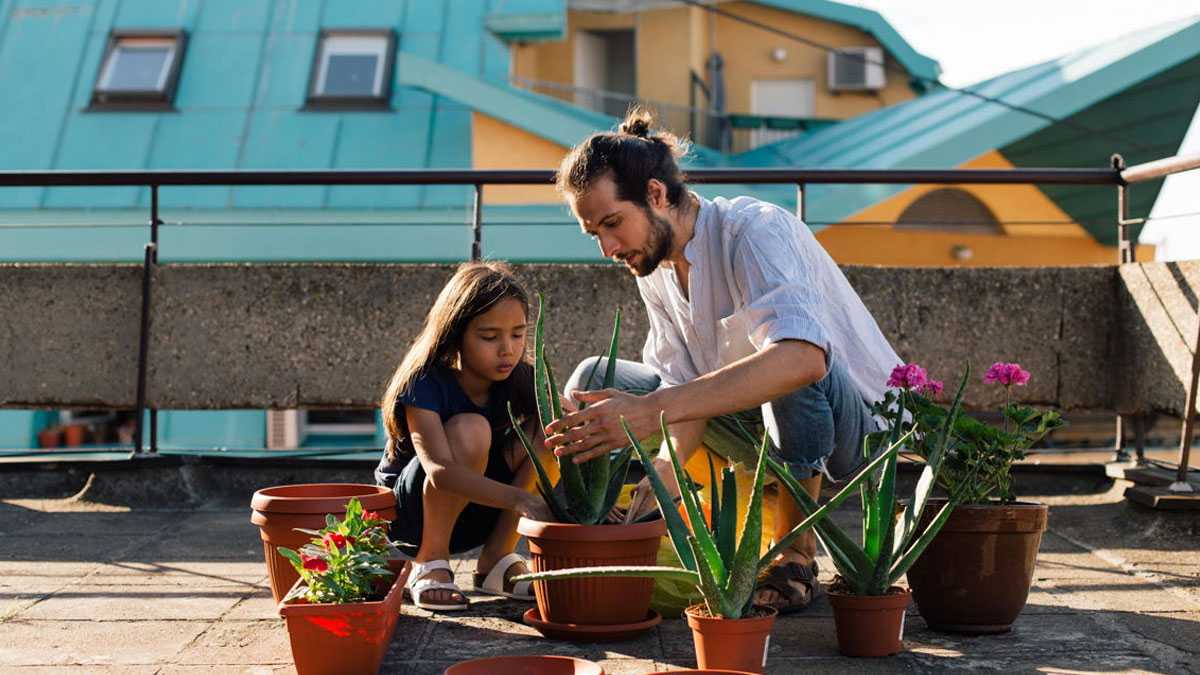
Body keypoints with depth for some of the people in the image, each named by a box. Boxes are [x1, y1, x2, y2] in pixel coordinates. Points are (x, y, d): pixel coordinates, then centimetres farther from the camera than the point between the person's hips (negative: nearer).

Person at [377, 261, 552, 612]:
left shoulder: (522, 381, -10)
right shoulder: (425, 384, -24)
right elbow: (440, 469, -40)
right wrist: (519, 498, -52)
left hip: (473, 516, 4)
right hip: (407, 513, -4)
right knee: (470, 431, -33)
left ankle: (496, 560, -9)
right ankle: (429, 563, -15)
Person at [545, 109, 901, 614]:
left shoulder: (754, 229, -26)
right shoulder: (654, 270, -1)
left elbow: (804, 357, -45)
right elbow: (688, 388, -5)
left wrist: (653, 410, -51)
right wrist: (663, 470, -28)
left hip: (859, 421, -7)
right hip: (760, 422, 7)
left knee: (790, 369, -41)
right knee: (595, 380, -1)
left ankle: (797, 557, -20)